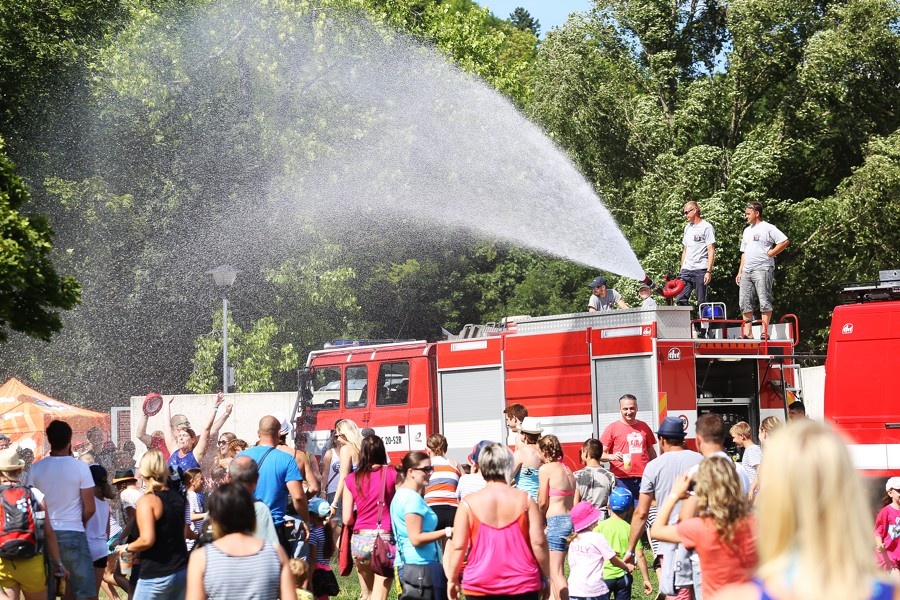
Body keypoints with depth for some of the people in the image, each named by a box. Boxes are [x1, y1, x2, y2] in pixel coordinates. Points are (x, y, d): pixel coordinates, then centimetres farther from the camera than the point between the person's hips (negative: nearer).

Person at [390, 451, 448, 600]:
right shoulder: (413, 499, -16)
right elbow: (416, 538, -21)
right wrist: (447, 532, -19)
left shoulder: (402, 494, 16)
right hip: (420, 567, -10)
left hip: (407, 564, 10)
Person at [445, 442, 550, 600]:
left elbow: (458, 546, -6)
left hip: (480, 587, 0)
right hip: (522, 586, 0)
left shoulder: (469, 503, -4)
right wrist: (546, 577, 6)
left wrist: (453, 579, 6)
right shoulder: (525, 500, -3)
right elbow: (538, 542, -5)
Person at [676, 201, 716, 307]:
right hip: (686, 270, 7)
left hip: (701, 270, -7)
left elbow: (711, 251, -7)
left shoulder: (706, 227, -2)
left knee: (701, 302, -4)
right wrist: (681, 270, 16)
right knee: (680, 300, -3)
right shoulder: (687, 228, 21)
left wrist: (709, 271, -15)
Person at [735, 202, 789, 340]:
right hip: (747, 271, 8)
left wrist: (770, 254, -10)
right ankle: (747, 333, 5)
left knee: (764, 301, -8)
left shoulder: (768, 228, -2)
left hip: (763, 270, -8)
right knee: (745, 302, 3)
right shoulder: (747, 231, 22)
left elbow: (784, 241, -11)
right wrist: (740, 271, 18)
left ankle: (765, 332, -8)